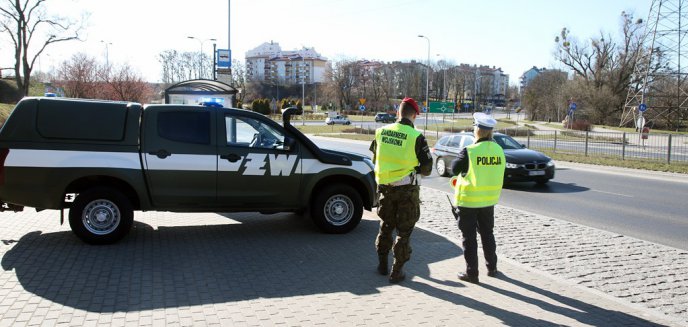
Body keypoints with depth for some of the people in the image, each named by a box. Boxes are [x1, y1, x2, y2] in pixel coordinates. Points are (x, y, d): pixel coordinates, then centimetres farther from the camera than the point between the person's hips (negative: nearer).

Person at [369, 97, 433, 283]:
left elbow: (375, 159, 10)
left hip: (385, 187, 4)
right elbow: (426, 168, -10)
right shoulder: (416, 137, -16)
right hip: (407, 190, -4)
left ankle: (382, 265, 31)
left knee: (386, 226, 21)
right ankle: (396, 272, 12)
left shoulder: (381, 132, -2)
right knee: (404, 231, 8)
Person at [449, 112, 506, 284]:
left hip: (468, 200, -5)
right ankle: (491, 268, 30)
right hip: (489, 199, 6)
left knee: (469, 237, 4)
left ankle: (471, 273, 8)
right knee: (487, 234, 20)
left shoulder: (469, 151, -20)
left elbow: (454, 169, -6)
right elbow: (497, 174, 10)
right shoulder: (499, 150, -2)